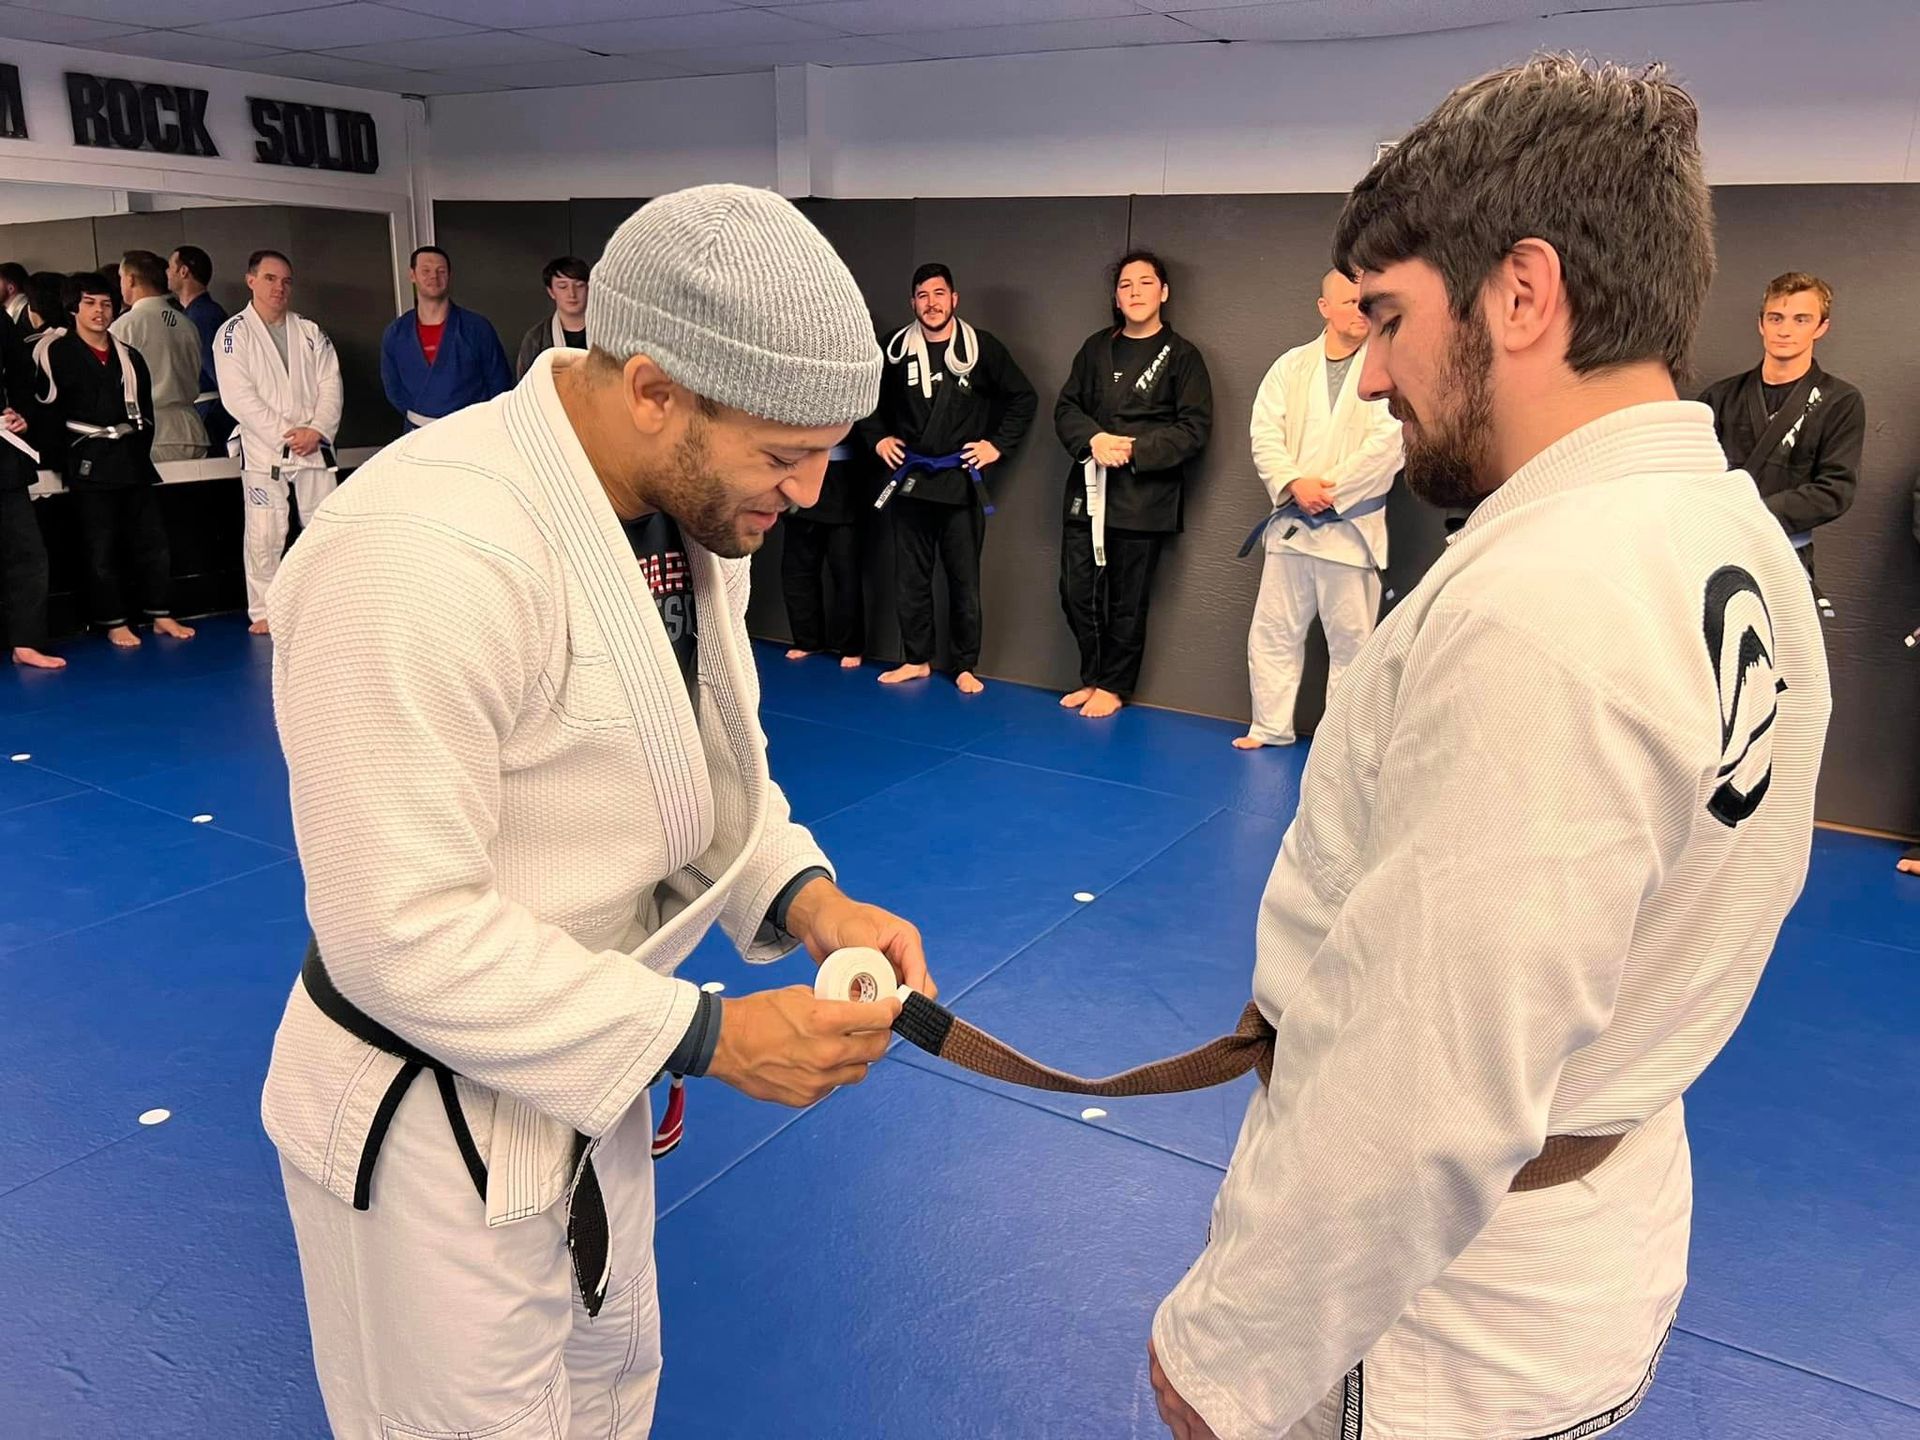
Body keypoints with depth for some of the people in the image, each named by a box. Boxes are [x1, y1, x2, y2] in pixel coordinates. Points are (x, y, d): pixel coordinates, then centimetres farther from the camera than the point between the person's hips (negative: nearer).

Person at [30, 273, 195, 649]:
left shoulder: (129, 357, 13)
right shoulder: (55, 354, -3)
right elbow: (48, 413, -5)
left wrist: (140, 450, 6)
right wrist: (60, 458, -8)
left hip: (132, 459, 5)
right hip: (89, 463, -5)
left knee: (153, 541, 5)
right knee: (101, 550, 0)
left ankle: (159, 614, 15)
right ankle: (114, 622, 8)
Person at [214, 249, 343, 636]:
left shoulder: (310, 332, 13)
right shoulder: (233, 333, 0)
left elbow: (330, 384, 5)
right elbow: (238, 395, -9)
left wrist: (316, 430, -11)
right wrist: (284, 433, -15)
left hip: (313, 446, 4)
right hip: (262, 449, -3)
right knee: (264, 533, -4)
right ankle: (263, 612, 4)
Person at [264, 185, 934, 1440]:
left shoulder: (689, 509, -5)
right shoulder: (425, 552, -33)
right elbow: (403, 932, -30)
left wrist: (808, 897, -11)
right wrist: (708, 1036, -27)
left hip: (580, 1065, 8)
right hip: (432, 1122, -8)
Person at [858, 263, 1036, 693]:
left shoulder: (982, 347, -4)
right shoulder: (897, 349, 3)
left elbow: (1024, 398, 5)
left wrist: (998, 444, -2)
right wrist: (878, 438, 6)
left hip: (961, 482, -2)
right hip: (911, 480, 3)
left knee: (964, 581, 4)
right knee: (910, 578, 8)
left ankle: (966, 667, 13)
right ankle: (916, 659, 20)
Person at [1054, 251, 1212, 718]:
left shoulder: (1182, 355, 1)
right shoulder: (1096, 348, 12)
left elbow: (1194, 429, -4)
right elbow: (1066, 407, 10)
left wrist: (1135, 449, -15)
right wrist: (1093, 439, -11)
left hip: (1144, 495, -4)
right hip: (1088, 488, 4)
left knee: (1127, 601, 3)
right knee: (1077, 593, 4)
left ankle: (1114, 686, 19)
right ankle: (1093, 677, 22)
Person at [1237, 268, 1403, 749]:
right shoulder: (1292, 365, 8)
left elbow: (1389, 443, -11)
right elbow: (1265, 436, 1)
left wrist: (1330, 490, -14)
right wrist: (1294, 484, -14)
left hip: (1351, 525, -3)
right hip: (1290, 523, 4)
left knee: (1350, 641, 3)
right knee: (1273, 633, 9)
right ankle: (1270, 727, 23)